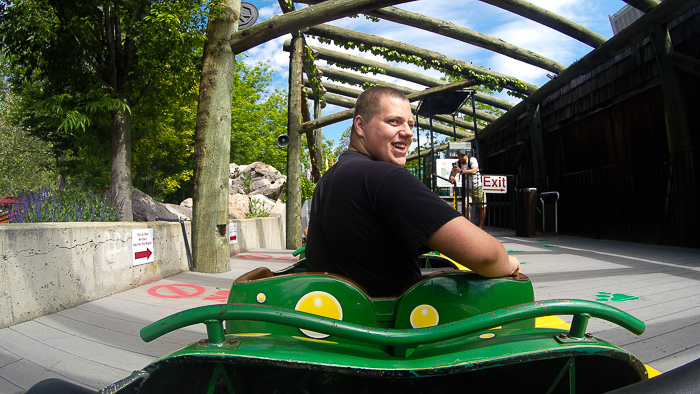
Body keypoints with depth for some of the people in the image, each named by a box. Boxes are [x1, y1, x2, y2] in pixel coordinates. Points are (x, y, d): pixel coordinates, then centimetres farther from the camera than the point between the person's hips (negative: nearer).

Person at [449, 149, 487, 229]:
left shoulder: (472, 160, -21)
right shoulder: (457, 164, -9)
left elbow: (474, 171, -39)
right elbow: (452, 173, -15)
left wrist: (461, 171, -51)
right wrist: (451, 178, -41)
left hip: (478, 187, -2)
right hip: (467, 189, 2)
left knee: (482, 207, 4)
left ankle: (480, 226, 18)